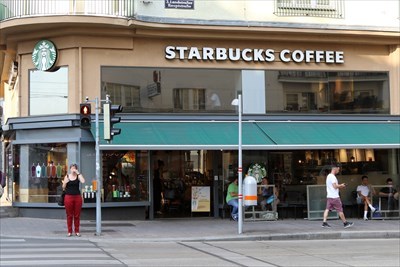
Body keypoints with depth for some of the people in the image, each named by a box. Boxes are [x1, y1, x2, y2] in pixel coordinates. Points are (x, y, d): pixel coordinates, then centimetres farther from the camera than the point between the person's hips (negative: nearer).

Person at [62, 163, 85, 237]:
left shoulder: (78, 176, 5)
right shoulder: (67, 176, 6)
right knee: (69, 215, 3)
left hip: (77, 197, 0)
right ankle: (69, 231, 10)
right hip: (68, 197, 0)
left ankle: (77, 231, 12)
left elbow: (83, 181, -16)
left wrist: (78, 173, -13)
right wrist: (65, 182, -12)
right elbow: (63, 188, 8)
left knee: (77, 215, 4)